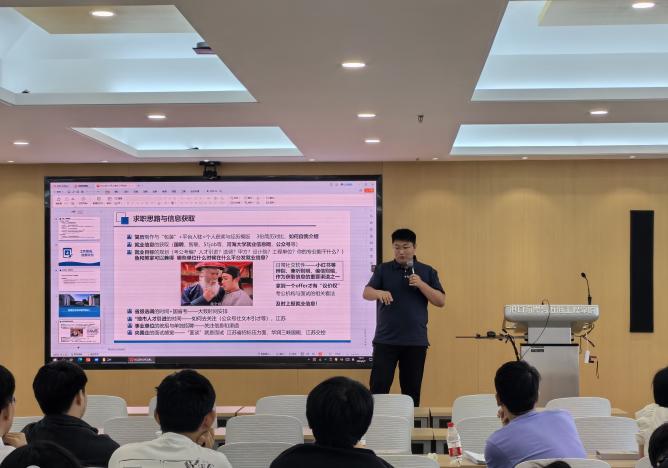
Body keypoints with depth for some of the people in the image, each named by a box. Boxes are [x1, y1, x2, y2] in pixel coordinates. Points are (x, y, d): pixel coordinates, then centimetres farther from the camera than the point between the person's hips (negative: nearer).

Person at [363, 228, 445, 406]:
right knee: (378, 387, -4)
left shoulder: (427, 272, 7)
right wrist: (379, 293, -29)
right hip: (385, 340, -1)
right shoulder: (383, 269, 6)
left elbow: (441, 301, 2)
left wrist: (421, 284, -13)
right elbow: (366, 293, -6)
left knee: (412, 390, 5)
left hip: (416, 341, 1)